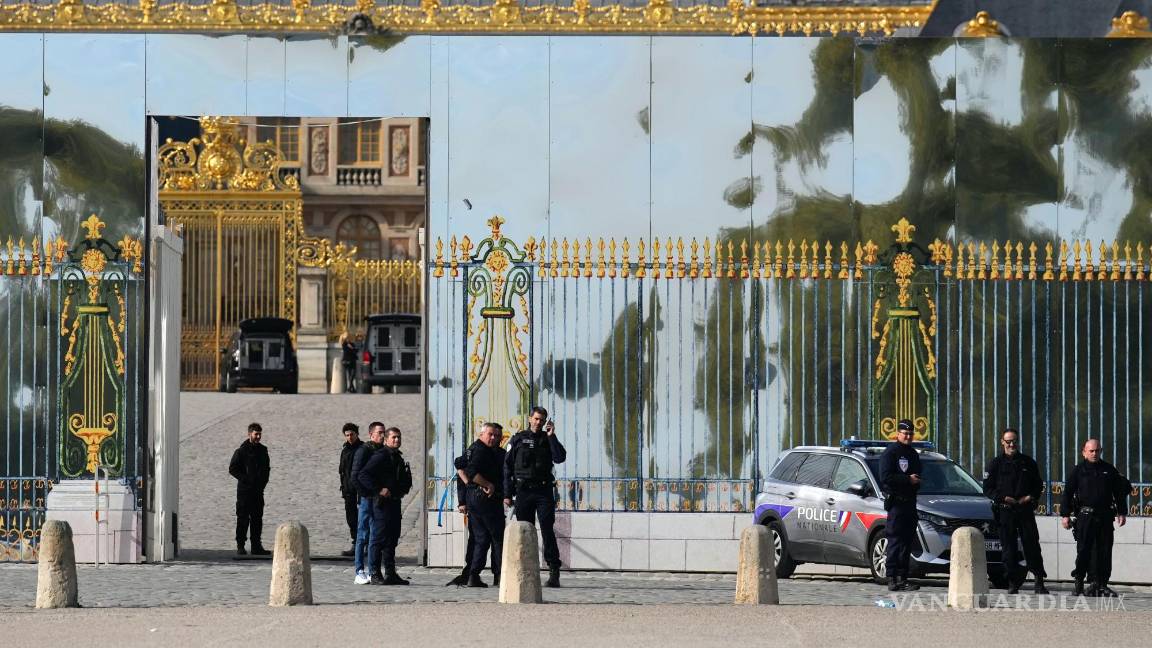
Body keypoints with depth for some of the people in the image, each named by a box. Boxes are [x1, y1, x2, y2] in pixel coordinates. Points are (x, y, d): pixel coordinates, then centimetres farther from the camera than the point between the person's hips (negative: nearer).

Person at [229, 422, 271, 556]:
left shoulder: (263, 450, 11)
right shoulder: (242, 451, -7)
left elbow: (267, 468, 21)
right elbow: (232, 469, -7)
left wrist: (264, 481, 5)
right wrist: (245, 479, -14)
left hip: (258, 490, 6)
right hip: (244, 490, -6)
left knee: (257, 518, 8)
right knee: (243, 519, -4)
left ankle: (256, 546, 13)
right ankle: (240, 546, -1)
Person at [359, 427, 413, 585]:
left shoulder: (398, 458, 18)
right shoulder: (380, 456, -10)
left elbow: (405, 480, 32)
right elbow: (363, 475, -18)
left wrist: (404, 489, 14)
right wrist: (379, 489, -21)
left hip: (395, 501, 9)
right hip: (382, 502, -9)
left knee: (392, 538, 11)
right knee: (378, 538, -7)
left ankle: (390, 574, 17)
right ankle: (375, 574, -5)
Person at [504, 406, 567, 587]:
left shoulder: (548, 439, 10)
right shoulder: (518, 439, 8)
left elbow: (560, 458, -6)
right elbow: (507, 467, 7)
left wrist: (551, 436, -11)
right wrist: (507, 494, 1)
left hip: (544, 491, -1)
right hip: (523, 492, 1)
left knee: (547, 530, -8)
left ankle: (554, 572, -11)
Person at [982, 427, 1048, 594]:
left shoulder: (1028, 462, 12)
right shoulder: (996, 463, 6)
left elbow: (1038, 484, 17)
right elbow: (988, 489, 3)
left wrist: (1031, 497, -2)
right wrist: (1004, 498, -12)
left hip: (1026, 510, 1)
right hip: (1005, 511, -1)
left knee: (1032, 546, -4)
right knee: (1009, 548, 0)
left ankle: (1039, 582, -2)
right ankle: (1013, 584, 4)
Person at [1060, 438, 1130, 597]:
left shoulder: (1109, 470, 11)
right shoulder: (1078, 470, 5)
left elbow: (1120, 492, 15)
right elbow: (1068, 493, 3)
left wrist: (1121, 513, 10)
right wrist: (1065, 515, -3)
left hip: (1105, 517, 2)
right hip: (1085, 517, -2)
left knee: (1104, 551, 1)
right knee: (1084, 550, -5)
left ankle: (1101, 585, 5)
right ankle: (1079, 582, 3)